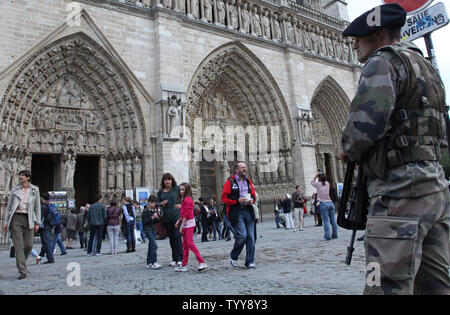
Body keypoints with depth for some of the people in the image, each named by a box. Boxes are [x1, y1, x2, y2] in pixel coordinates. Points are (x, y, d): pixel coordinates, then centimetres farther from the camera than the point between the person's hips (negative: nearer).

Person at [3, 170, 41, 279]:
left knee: (29, 245, -3)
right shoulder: (14, 190, 9)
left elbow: (37, 207, 7)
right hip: (16, 218, 0)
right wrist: (6, 222, 6)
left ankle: (21, 262, 28)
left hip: (28, 219, 0)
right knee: (18, 245, -5)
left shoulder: (34, 190, 7)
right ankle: (22, 271, -1)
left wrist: (37, 223, 3)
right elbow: (9, 206, 12)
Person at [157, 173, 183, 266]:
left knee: (177, 237, -7)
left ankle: (180, 259, -2)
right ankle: (174, 259, 16)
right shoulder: (161, 191, 11)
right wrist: (161, 203, -4)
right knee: (171, 238, 9)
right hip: (165, 217, 4)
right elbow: (158, 202, 17)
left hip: (175, 216, -4)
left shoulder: (176, 188, 1)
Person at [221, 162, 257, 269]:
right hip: (236, 212, -5)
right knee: (242, 234, -14)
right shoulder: (230, 182, -3)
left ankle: (250, 261, 15)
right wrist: (237, 201, -17)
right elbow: (224, 198, -6)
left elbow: (253, 195, 20)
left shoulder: (248, 181, 14)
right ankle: (233, 256, 11)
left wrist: (252, 200, -3)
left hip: (248, 211, 6)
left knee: (251, 236, 3)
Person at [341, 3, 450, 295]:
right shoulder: (426, 67, 24)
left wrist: (348, 150, -1)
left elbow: (367, 121, -22)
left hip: (400, 190, -10)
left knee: (389, 286, -8)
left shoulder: (383, 61, -5)